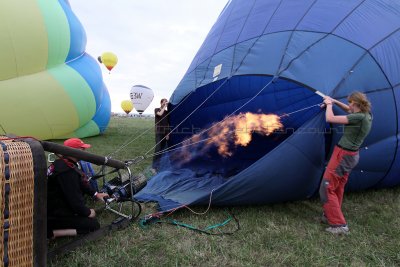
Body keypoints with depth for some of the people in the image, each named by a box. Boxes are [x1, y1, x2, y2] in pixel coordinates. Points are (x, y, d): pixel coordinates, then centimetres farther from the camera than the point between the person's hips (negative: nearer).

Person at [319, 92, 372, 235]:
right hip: (352, 156, 10)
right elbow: (351, 111, 25)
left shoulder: (359, 118, -22)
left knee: (327, 189, -3)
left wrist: (329, 104, -4)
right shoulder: (367, 115, 4)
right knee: (338, 188, 18)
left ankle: (339, 225, -1)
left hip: (342, 155, -10)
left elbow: (330, 118, -22)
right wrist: (335, 101, 16)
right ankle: (330, 216, 30)